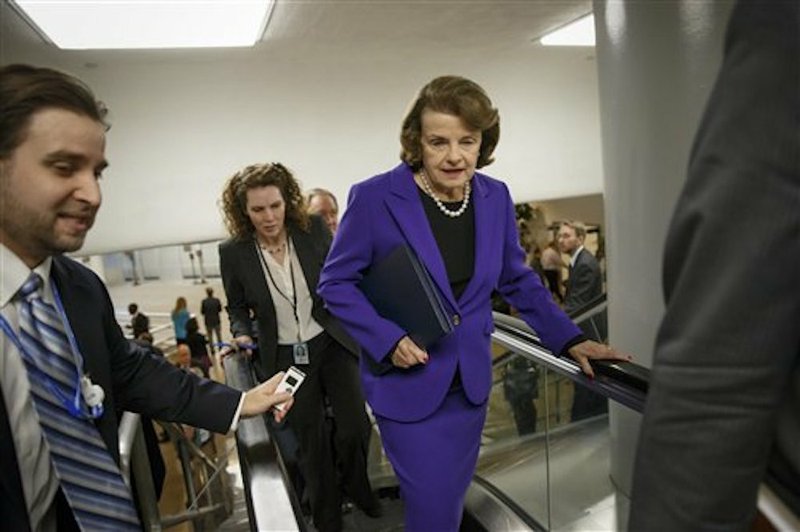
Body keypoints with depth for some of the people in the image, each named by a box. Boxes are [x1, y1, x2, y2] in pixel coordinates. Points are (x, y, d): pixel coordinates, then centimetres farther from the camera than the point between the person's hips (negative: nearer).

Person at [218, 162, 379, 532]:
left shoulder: (313, 228, -9)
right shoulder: (234, 252, -9)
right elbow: (237, 307, 6)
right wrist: (241, 335, -13)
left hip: (332, 345, 1)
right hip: (286, 358, 0)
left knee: (356, 429, 1)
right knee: (312, 444, 11)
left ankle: (356, 486, 36)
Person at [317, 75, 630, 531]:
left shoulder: (496, 197, -3)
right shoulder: (374, 198, -17)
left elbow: (518, 279, 8)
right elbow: (336, 283, -8)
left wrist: (570, 339, 0)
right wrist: (388, 340, -20)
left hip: (471, 380, 5)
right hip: (407, 380, -4)